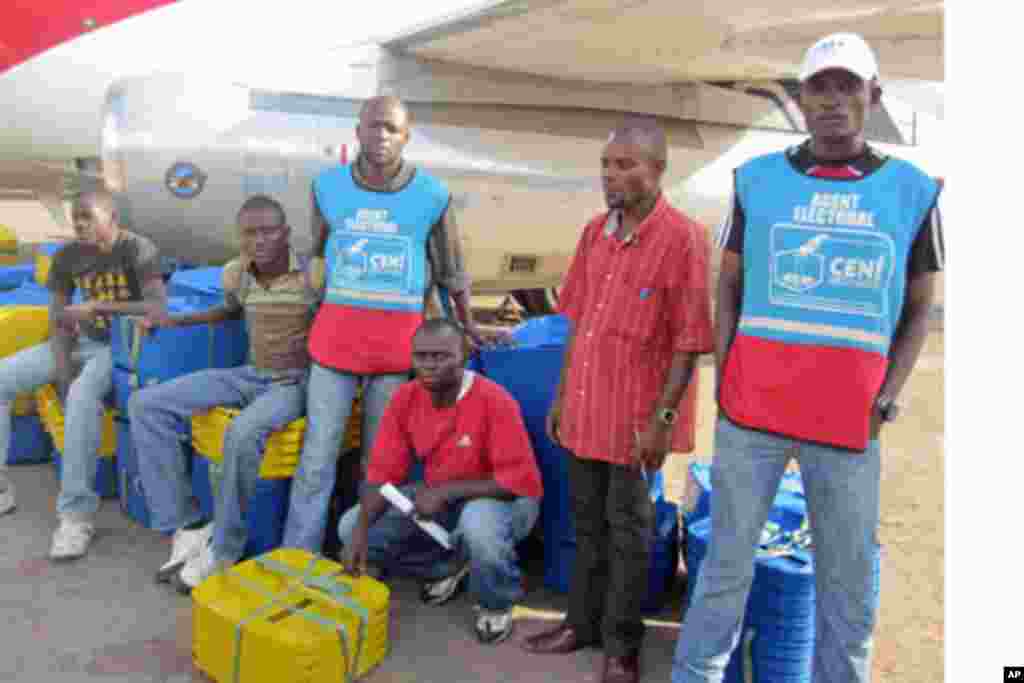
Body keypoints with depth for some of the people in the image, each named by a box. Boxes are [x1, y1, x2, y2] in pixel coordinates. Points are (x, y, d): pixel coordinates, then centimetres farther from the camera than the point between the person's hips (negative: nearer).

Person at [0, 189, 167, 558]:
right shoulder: (67, 256, 3)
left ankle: (76, 513, -29)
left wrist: (97, 306, -30)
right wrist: (63, 368, -11)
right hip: (80, 342, 7)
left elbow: (158, 308, -25)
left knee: (83, 395, -35)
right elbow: (58, 320, 4)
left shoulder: (138, 250, -13)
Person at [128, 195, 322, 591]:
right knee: (145, 405, -7)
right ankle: (187, 526, -7)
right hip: (249, 376, 6)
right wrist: (176, 321, 14)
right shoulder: (234, 274, -1)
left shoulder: (315, 275, -18)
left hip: (297, 383, -6)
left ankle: (223, 547, -14)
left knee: (243, 433, -38)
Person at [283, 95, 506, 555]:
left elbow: (450, 269, 8)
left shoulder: (432, 195, -4)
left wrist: (467, 326, 18)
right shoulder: (327, 186, 2)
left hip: (398, 339, -1)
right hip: (336, 333, 1)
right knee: (317, 456, 3)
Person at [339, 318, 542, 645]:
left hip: (501, 498, -5)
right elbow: (383, 473, -7)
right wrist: (360, 531, -22)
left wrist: (445, 490, -29)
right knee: (349, 526, -6)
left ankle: (496, 604, -5)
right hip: (437, 500, 6)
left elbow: (520, 479, -27)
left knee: (479, 522, -41)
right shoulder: (405, 398, -10)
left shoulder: (493, 400, -27)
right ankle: (451, 565, 12)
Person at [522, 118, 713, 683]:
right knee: (587, 523, 18)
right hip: (584, 406, 6)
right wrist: (561, 395, 12)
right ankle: (583, 622, 37)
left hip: (635, 415, -6)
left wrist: (662, 417, -16)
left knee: (627, 531, 10)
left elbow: (689, 341, -14)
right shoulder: (594, 232, 6)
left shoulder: (682, 238, -14)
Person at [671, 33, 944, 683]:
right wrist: (723, 379, 1)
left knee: (850, 579, 10)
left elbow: (918, 309, 9)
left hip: (850, 422, 1)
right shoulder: (757, 178, 6)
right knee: (727, 562, 8)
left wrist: (885, 401, -1)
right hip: (750, 411, 0)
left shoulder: (913, 189, 5)